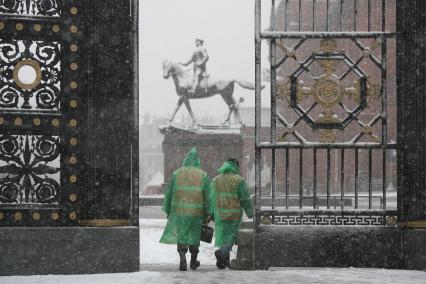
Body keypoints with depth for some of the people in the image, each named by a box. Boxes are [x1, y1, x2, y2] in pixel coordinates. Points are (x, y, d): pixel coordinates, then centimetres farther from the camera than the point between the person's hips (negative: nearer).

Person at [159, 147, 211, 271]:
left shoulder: (177, 174, 2)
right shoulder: (203, 176, 0)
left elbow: (169, 193, 3)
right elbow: (207, 196, -3)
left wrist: (167, 211, 11)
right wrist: (207, 214, 1)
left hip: (179, 211, 0)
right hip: (197, 212, 0)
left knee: (181, 236, 8)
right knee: (194, 235, 17)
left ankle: (183, 258, -14)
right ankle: (193, 261, 30)